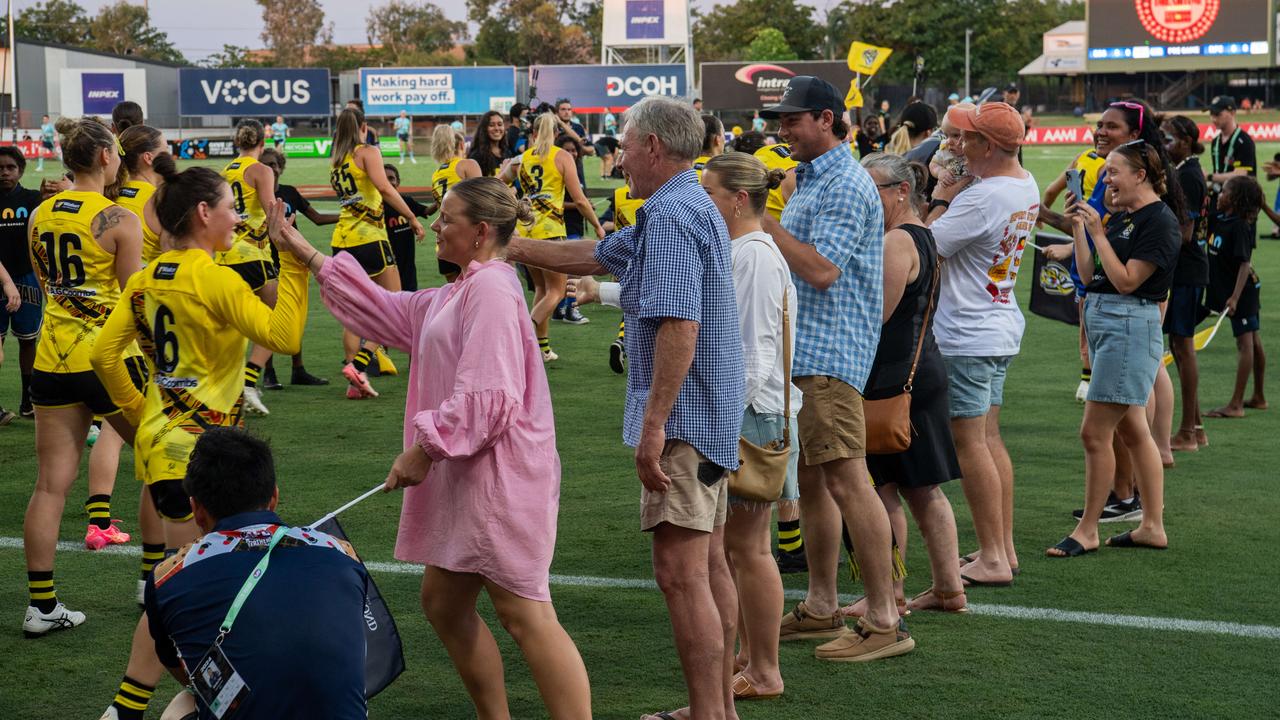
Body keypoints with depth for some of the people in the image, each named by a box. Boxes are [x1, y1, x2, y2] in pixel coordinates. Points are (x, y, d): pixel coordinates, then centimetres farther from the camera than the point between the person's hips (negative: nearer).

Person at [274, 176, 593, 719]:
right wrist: (308, 255, 24)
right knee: (444, 604, 16)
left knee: (525, 617, -10)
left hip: (499, 478, -11)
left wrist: (424, 450, -17)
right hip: (466, 479, 11)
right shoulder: (454, 296, 18)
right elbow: (387, 311, 24)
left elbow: (489, 398, -23)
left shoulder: (491, 291, -15)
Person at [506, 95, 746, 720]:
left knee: (681, 572, -10)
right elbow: (593, 255, 29)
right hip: (711, 415, 11)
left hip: (683, 416, -11)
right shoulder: (691, 208, 18)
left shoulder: (670, 215, -16)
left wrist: (654, 424, -28)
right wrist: (515, 248, 32)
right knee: (709, 565, 16)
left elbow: (679, 325, -27)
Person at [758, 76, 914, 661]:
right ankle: (820, 609, 23)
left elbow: (822, 270, -23)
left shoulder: (846, 185, -13)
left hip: (829, 354, -11)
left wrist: (765, 222, -18)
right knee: (810, 481, 14)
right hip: (800, 352, 11)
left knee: (845, 481, -13)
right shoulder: (810, 180, 20)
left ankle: (884, 621, -9)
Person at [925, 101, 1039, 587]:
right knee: (990, 438, 15)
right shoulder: (1026, 185, 7)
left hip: (968, 337, -10)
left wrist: (940, 200, -6)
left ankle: (992, 558, -1)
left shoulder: (981, 198, -23)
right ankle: (1004, 548, 21)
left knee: (969, 442, -4)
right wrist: (954, 193, 5)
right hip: (1002, 328, 10)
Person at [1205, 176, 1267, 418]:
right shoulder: (1220, 219, 4)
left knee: (1245, 342, -7)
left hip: (1242, 290, -9)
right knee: (1252, 340, 16)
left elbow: (1245, 263, -25)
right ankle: (1259, 397, 27)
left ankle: (1236, 405, -7)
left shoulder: (1239, 226, -20)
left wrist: (1235, 297, -30)